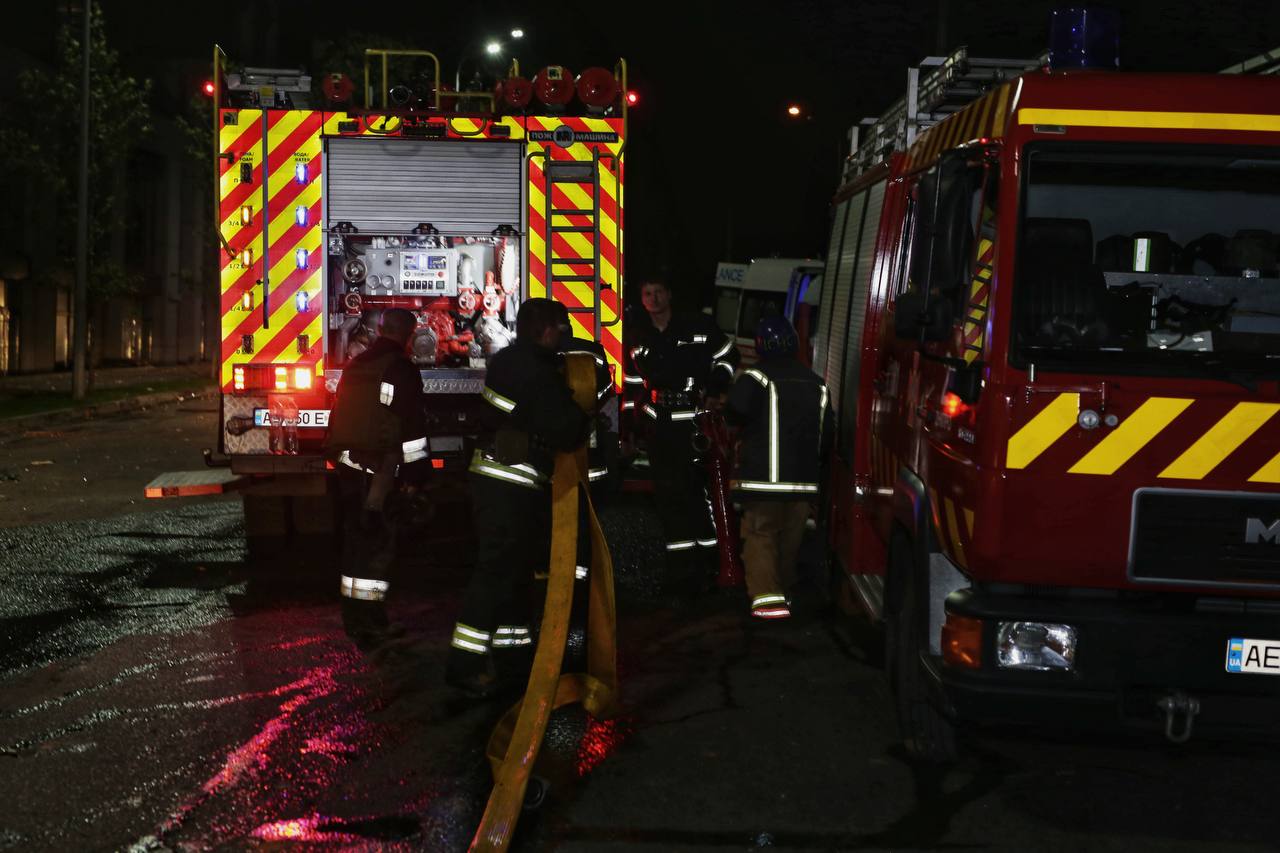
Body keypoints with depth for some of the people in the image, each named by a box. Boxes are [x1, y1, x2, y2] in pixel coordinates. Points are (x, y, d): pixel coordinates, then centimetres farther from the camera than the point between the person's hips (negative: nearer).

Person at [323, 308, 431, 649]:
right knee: (378, 543, -4)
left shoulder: (355, 366, 13)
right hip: (381, 471, -8)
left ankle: (353, 617, 23)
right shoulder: (402, 369, -12)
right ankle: (370, 622, -7)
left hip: (348, 466, 8)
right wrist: (415, 473, -10)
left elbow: (340, 416, 20)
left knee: (356, 537, 16)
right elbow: (413, 426, -15)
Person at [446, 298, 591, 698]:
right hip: (512, 484, -10)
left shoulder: (507, 360, 11)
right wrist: (582, 415, 2)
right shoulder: (537, 374, -19)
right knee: (497, 571, -8)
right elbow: (568, 432, -18)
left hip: (493, 477, 10)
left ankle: (512, 651, 25)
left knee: (517, 566, 17)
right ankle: (465, 664, -9)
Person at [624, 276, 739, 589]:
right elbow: (632, 384, 20)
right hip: (660, 428, 5)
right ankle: (680, 566, 10)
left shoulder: (698, 327, 1)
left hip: (696, 421, -5)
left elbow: (727, 357, 5)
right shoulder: (640, 342, 16)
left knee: (701, 489, -10)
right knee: (669, 493, 5)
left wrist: (715, 393, -5)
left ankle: (707, 559, -6)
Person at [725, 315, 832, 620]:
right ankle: (783, 589, 26)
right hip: (805, 480, 5)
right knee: (790, 537, 15)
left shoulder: (756, 377, -9)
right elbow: (827, 434, 13)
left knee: (760, 534, -2)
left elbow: (735, 411, -24)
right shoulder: (815, 383, 11)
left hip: (765, 477, -5)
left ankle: (768, 597, -16)